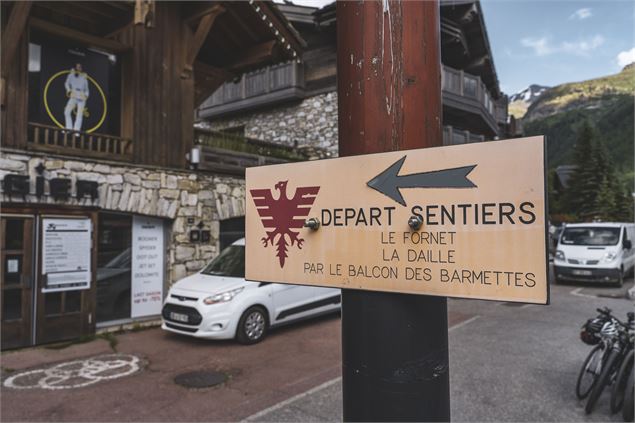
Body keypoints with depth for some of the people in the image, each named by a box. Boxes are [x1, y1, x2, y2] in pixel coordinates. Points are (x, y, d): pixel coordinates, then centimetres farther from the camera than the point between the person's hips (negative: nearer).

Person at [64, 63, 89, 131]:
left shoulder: (84, 77, 18)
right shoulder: (71, 75, 14)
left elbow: (86, 89, 18)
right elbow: (67, 83, 8)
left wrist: (86, 95, 0)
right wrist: (68, 90, -11)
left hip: (82, 97, 1)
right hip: (73, 97, 0)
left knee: (79, 114, -8)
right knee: (67, 111, -13)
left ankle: (76, 130, -9)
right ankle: (69, 128, -5)